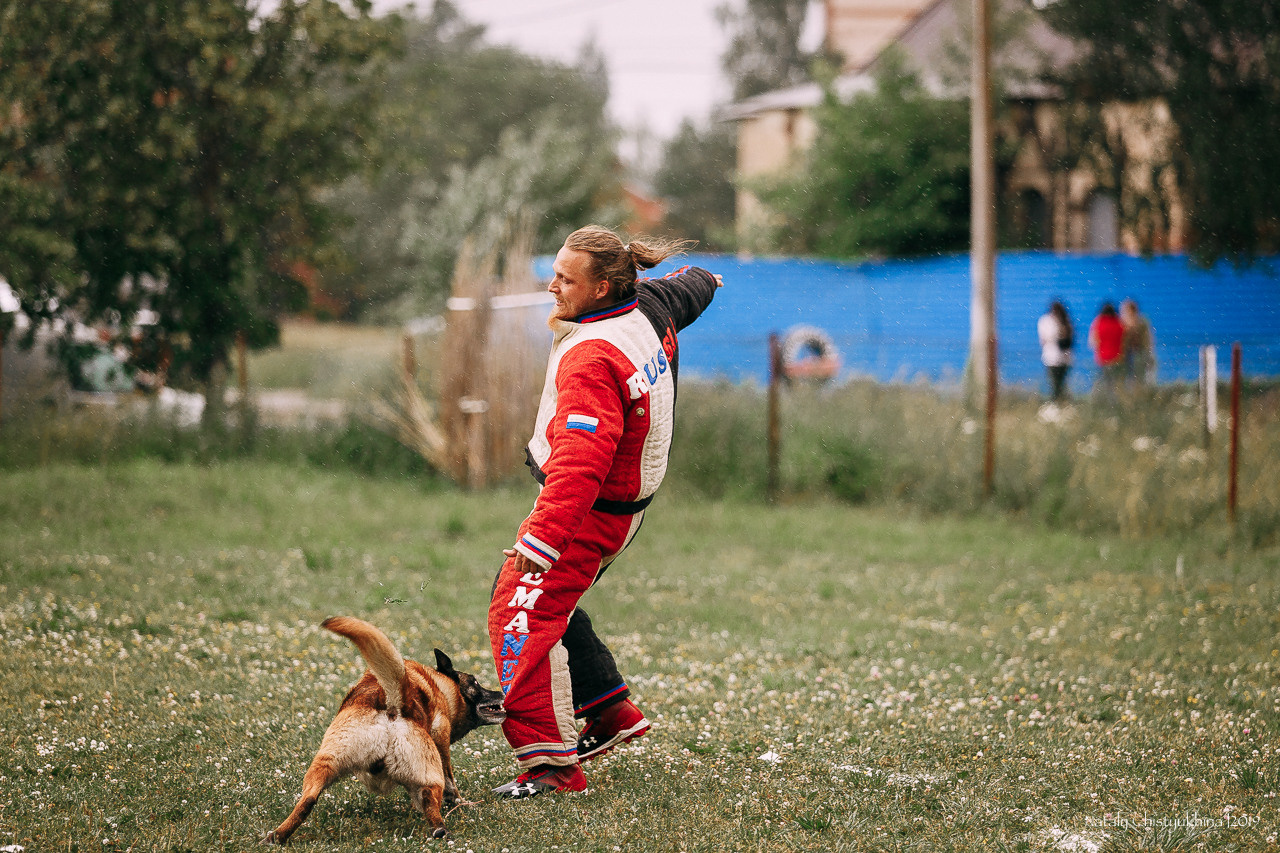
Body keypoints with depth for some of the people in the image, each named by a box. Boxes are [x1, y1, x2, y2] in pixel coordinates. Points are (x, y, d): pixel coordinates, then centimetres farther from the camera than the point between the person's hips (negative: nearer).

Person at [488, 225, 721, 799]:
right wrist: (698, 279, 50)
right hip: (625, 499, 10)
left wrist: (543, 536, -44)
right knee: (549, 600, 21)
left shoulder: (593, 359, -29)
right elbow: (691, 290, 24)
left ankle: (550, 761, -20)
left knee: (523, 615, -15)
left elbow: (581, 458, -38)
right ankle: (611, 713, 23)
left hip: (590, 510, -10)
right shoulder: (651, 308, -1)